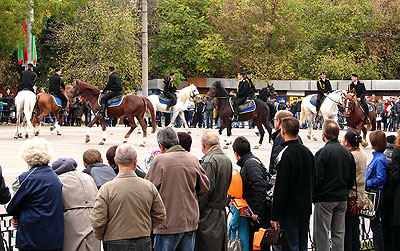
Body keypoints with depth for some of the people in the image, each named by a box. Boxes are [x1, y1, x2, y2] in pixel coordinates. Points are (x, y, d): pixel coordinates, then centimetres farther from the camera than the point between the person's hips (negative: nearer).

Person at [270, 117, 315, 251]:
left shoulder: (286, 154, -17)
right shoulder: (307, 152, 7)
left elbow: (281, 189, -18)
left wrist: (274, 216, -14)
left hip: (290, 210, -8)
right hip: (306, 208, 8)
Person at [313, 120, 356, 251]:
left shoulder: (323, 153, -14)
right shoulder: (347, 153, 6)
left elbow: (317, 179, -16)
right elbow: (352, 180, 12)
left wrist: (313, 196, -2)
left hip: (325, 199, -6)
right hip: (342, 198, 6)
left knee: (322, 233, -1)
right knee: (339, 233, 11)